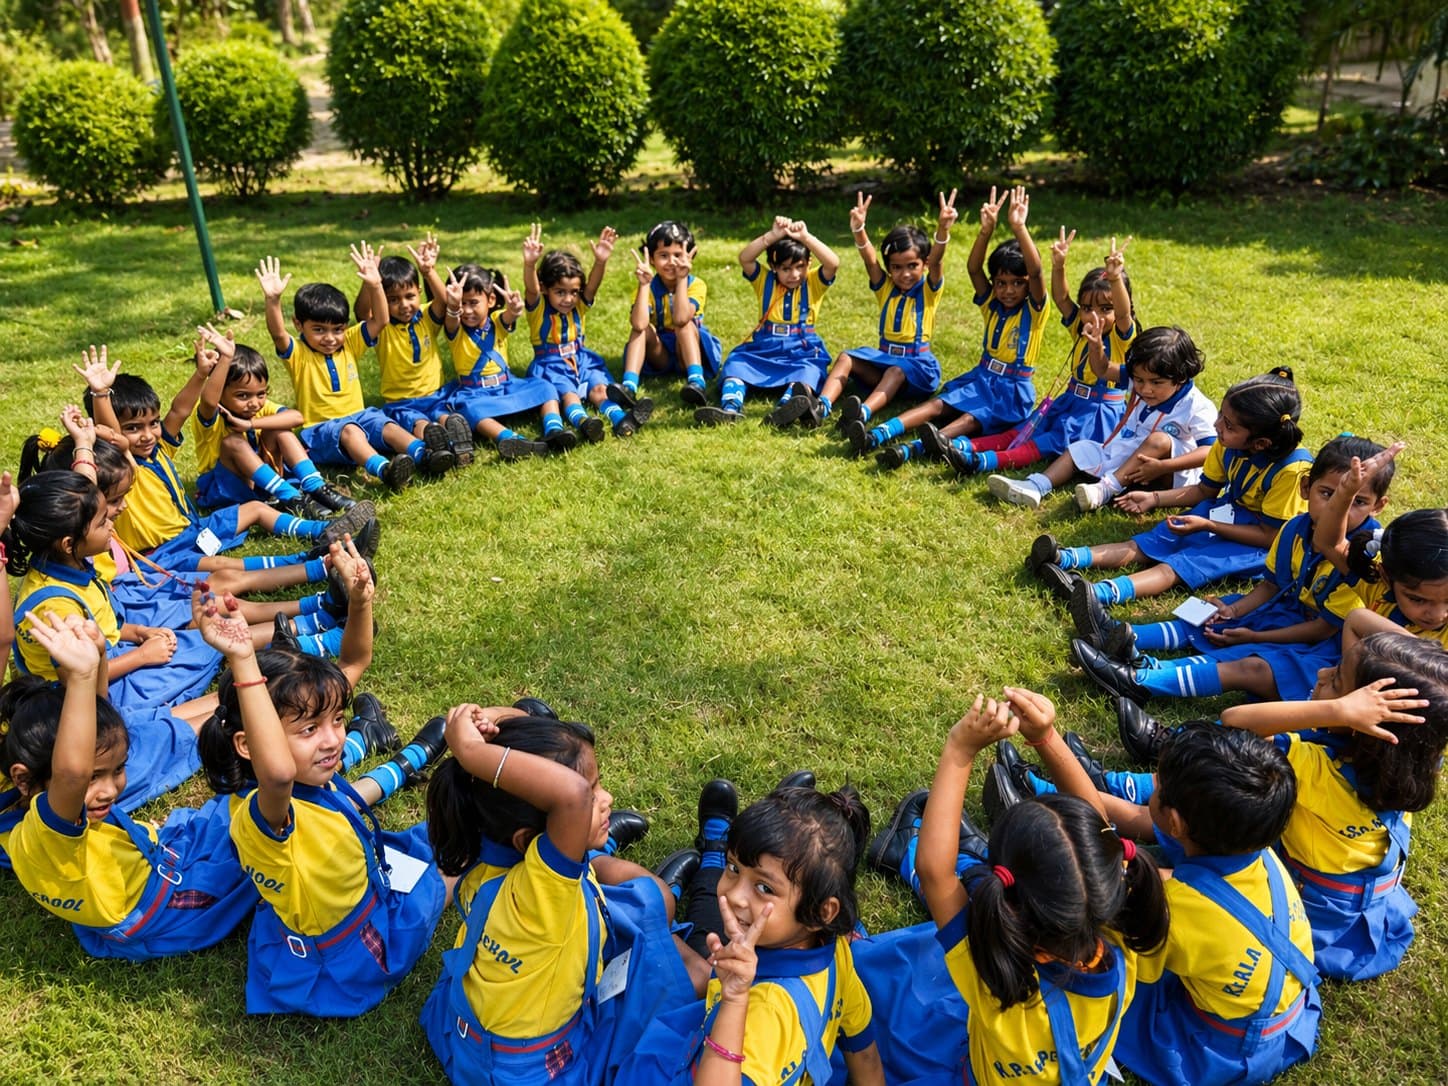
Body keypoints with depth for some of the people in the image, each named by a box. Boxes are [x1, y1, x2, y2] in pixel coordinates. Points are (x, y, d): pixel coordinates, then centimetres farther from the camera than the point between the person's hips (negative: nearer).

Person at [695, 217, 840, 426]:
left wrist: (805, 237, -20)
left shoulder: (813, 283, 6)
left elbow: (833, 263, -14)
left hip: (802, 351, -2)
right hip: (763, 349, 2)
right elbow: (744, 259, -9)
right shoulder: (765, 281, 9)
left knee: (809, 370, -34)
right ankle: (730, 407, -50)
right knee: (735, 363, -24)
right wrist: (772, 236, -19)